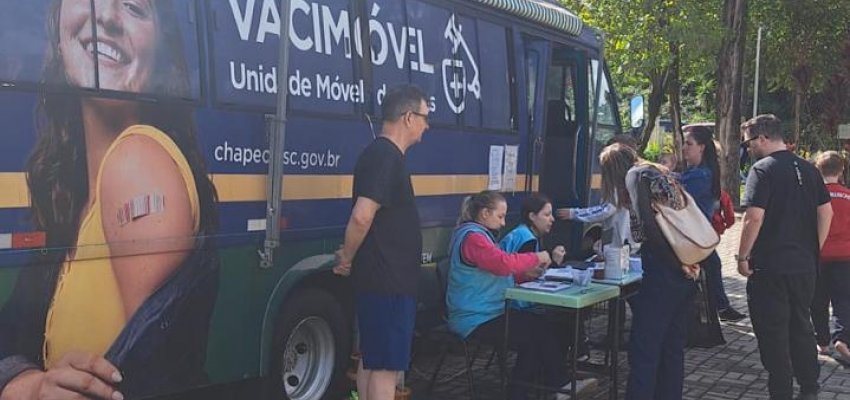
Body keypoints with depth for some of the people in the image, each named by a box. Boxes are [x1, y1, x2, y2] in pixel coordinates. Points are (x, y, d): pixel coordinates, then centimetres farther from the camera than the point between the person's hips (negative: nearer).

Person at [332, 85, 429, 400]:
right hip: (388, 282, -10)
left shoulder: (384, 155, 15)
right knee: (386, 365, -4)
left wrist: (349, 257, 16)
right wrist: (347, 260, -15)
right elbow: (362, 217, -29)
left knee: (372, 360, 15)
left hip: (383, 279, 10)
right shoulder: (385, 157, -18)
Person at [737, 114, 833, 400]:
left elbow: (754, 217, -20)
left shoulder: (763, 169, -13)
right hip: (805, 265, 7)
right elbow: (826, 212, 10)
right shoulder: (808, 169, 8)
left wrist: (742, 257, -12)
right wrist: (813, 250, 16)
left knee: (772, 333, 4)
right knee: (801, 326, 18)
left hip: (770, 267, -7)